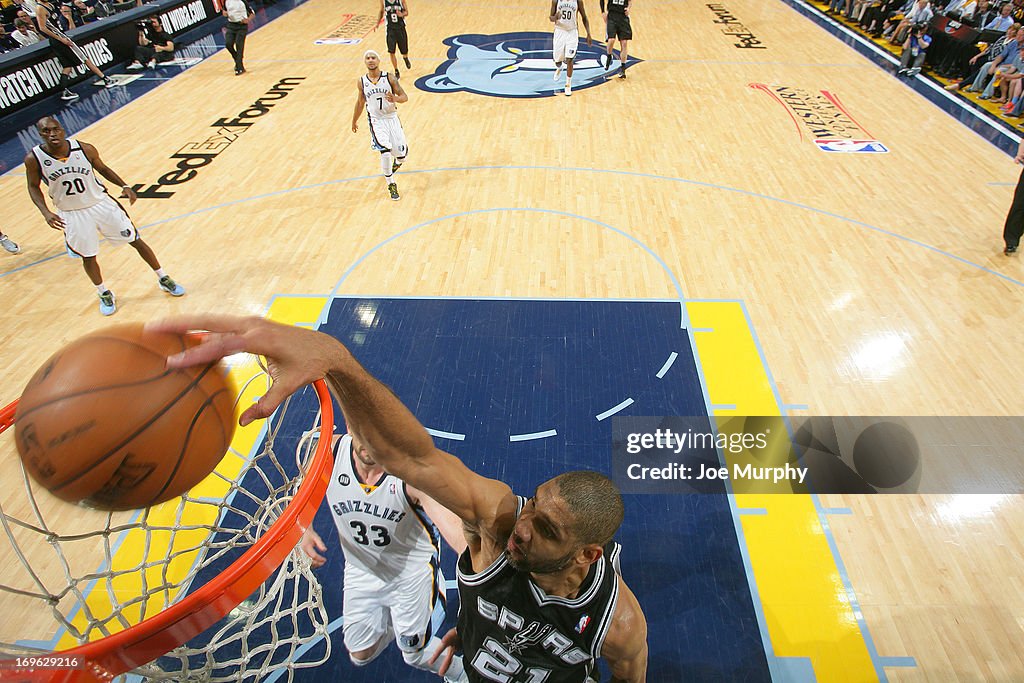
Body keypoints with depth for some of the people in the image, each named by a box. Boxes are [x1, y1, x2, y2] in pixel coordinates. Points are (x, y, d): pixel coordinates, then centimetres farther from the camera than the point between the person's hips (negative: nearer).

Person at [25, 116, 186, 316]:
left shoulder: (85, 149, -13)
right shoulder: (34, 159, -14)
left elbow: (103, 168, 6)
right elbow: (33, 187, 1)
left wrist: (124, 186, -9)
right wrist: (46, 212, -13)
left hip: (101, 204, 0)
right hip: (71, 215, 0)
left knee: (136, 241, 4)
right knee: (88, 257, 11)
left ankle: (163, 279, 21)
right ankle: (104, 294, 33)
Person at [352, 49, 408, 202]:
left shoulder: (389, 78, -5)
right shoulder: (362, 82, 0)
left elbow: (404, 97, -7)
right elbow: (360, 102, 15)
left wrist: (395, 99, -29)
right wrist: (354, 121, 23)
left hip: (392, 118, 1)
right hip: (376, 120, 0)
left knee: (401, 154, 2)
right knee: (385, 152, -19)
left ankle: (398, 161, 43)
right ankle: (391, 184, -1)